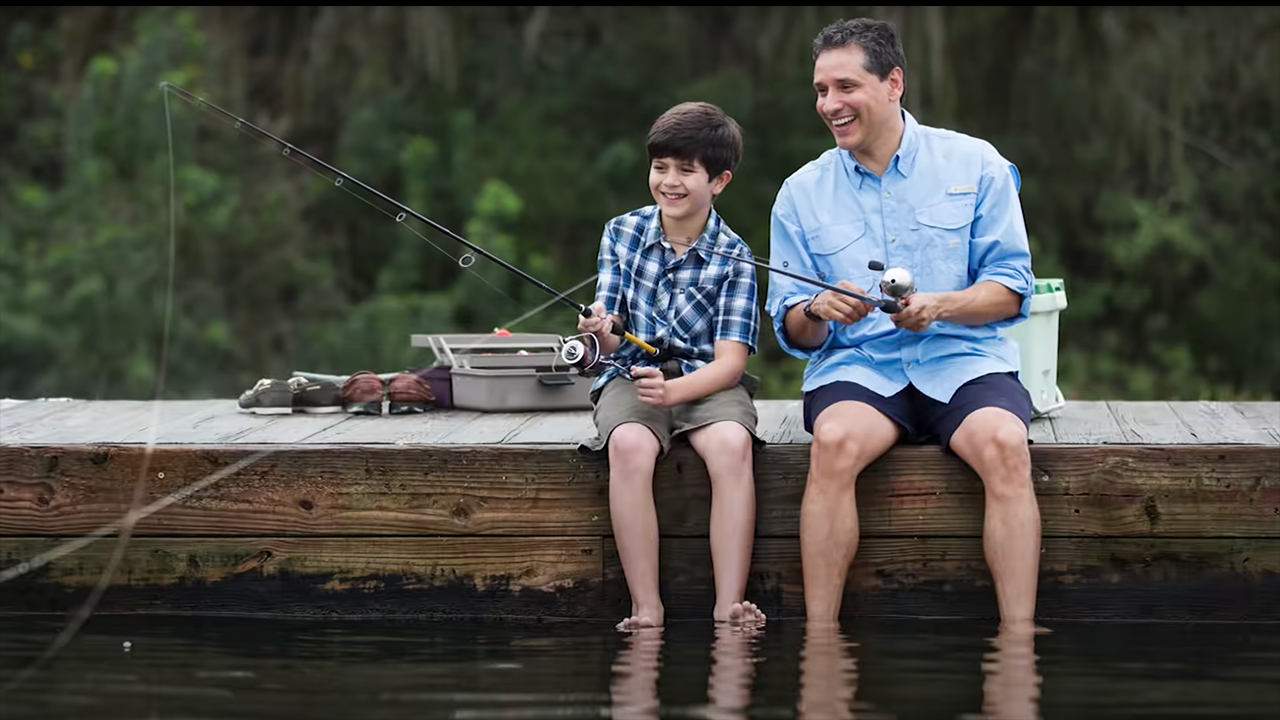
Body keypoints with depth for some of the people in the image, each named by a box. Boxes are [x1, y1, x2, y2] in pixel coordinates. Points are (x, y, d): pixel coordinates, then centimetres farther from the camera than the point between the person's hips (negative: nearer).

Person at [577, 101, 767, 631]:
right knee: (629, 446, -33)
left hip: (705, 381, -1)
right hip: (632, 375, 1)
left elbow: (730, 360, -10)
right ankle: (646, 611, -33)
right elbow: (612, 338, 1)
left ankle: (728, 609, -35)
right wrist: (601, 333, -25)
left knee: (732, 443, -34)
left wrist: (674, 389, -31)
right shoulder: (622, 233, 5)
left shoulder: (733, 256, -3)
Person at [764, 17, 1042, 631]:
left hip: (962, 357, -1)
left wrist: (939, 306, -16)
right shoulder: (802, 193, 11)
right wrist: (817, 312, -13)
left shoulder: (974, 164, 6)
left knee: (1004, 443, -33)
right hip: (857, 366, 1)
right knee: (834, 441, -34)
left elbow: (1011, 291, 3)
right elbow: (793, 332, 11)